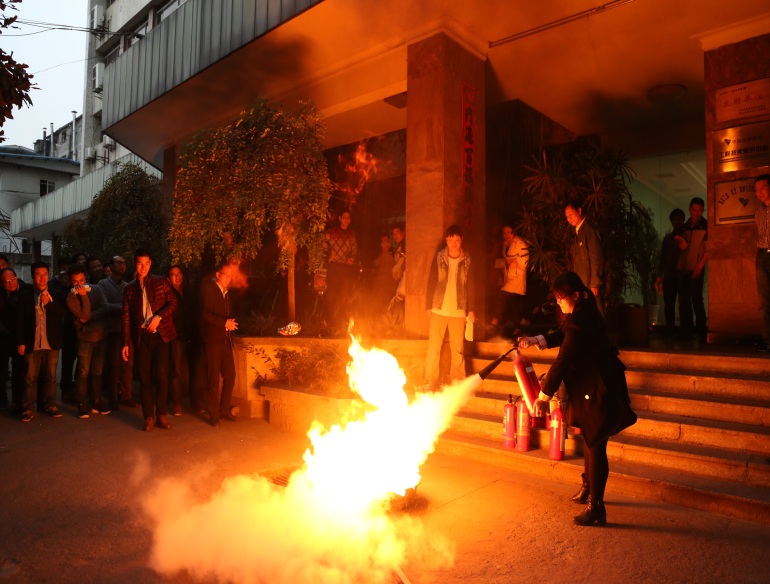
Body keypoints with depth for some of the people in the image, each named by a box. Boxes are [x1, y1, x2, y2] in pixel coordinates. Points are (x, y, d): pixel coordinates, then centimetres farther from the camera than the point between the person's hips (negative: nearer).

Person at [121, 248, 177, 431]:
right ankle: (148, 417, 12)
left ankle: (161, 415, 9)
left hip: (160, 335, -1)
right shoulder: (129, 289, 11)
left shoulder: (161, 282, 7)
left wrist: (158, 316, -14)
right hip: (141, 337, 1)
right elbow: (126, 318, 9)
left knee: (161, 376, -3)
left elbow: (173, 302, 1)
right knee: (145, 378, 3)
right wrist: (126, 343, 4)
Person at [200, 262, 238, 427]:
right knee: (214, 378, -2)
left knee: (230, 375, 5)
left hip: (225, 340, 7)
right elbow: (205, 313, -14)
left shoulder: (226, 293, 20)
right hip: (212, 339, -7)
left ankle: (224, 410, 18)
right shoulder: (208, 288, -3)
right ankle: (214, 415, 9)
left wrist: (231, 324, 0)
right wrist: (224, 323, -15)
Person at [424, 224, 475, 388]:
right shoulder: (439, 258, 2)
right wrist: (429, 305, -1)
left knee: (457, 347, 7)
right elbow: (431, 282, 3)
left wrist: (471, 310, 2)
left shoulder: (466, 260, 3)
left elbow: (470, 286, 5)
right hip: (439, 309, 0)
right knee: (434, 345, 2)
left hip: (459, 310, 0)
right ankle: (430, 381, 10)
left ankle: (458, 381, 18)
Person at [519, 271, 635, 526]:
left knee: (595, 446, -3)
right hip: (594, 387, 11)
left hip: (599, 390, -11)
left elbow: (561, 363, -22)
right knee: (589, 439, 23)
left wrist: (543, 395, -14)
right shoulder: (585, 313, 6)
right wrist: (536, 340, 9)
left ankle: (596, 508, 7)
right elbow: (564, 336, 21)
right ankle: (588, 487, 42)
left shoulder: (579, 323, -25)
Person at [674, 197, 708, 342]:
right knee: (683, 301, 5)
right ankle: (685, 332, 10)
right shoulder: (684, 227, 15)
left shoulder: (705, 226, 1)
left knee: (696, 299, -8)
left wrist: (700, 266, -14)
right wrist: (680, 241, -3)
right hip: (682, 268, 5)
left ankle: (702, 332, -2)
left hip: (696, 268, -5)